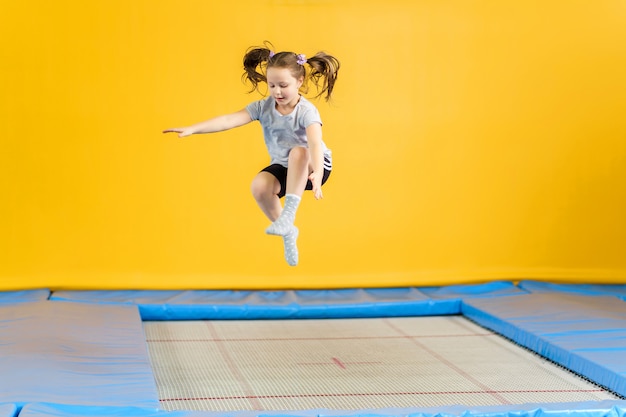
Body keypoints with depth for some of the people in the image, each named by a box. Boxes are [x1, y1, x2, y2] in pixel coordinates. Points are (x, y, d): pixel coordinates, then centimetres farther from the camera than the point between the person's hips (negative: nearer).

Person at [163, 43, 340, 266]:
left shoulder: (306, 111, -24)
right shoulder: (263, 107, -11)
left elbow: (315, 143, -41)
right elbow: (230, 119, -23)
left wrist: (317, 175, -60)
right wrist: (192, 129, -36)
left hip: (310, 166, -5)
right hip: (282, 167, 5)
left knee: (298, 152, -39)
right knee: (259, 186, -27)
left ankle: (288, 215, -30)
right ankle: (288, 232, -3)